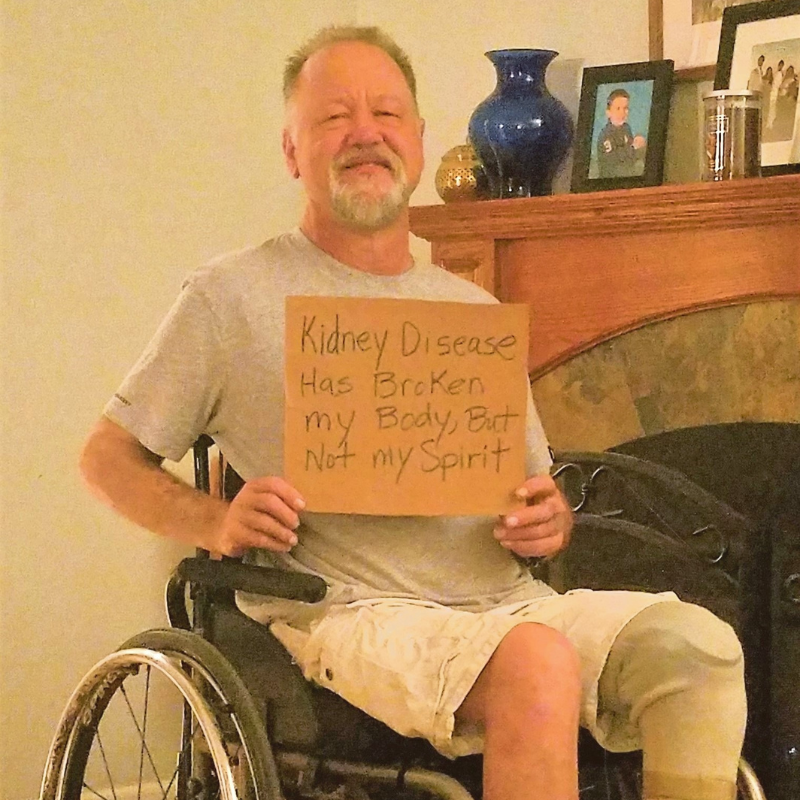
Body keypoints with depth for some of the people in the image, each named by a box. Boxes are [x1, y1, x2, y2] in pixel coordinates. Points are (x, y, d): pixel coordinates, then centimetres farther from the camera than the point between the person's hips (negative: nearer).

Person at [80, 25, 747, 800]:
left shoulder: (475, 312, 21)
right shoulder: (232, 296, 6)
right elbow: (107, 455, 8)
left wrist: (549, 523, -2)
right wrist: (215, 523, -11)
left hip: (504, 599, 5)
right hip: (350, 611, -5)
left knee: (700, 645, -23)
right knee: (538, 664, -36)